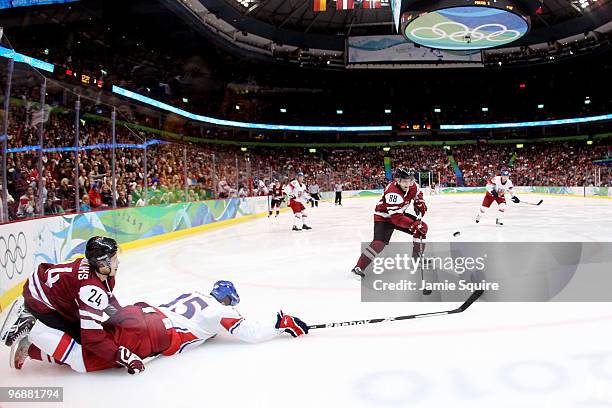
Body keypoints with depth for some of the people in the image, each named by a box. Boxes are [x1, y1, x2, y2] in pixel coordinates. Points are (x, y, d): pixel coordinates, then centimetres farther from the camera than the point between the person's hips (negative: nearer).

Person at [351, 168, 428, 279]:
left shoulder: (413, 185, -13)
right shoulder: (392, 193, -36)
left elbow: (417, 194, 15)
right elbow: (396, 217, -37)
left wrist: (420, 204, -2)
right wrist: (413, 224, -41)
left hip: (399, 213, 8)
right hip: (384, 217, -8)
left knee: (422, 227, 4)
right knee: (380, 243, -25)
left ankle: (417, 256, 22)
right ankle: (359, 267, -20)